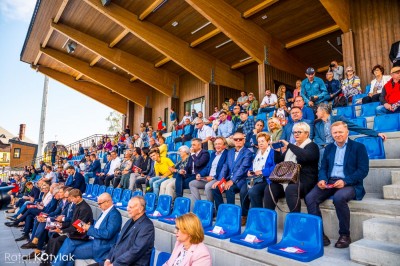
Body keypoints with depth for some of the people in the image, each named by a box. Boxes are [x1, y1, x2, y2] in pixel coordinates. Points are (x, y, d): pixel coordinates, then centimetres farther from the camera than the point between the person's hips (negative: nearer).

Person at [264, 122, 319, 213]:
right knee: (269, 188, -20)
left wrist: (289, 145, -16)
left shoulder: (312, 146, 4)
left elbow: (305, 156, -20)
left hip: (303, 181, -6)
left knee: (290, 189, -37)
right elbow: (278, 163, 23)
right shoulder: (291, 146, 23)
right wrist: (277, 151, 5)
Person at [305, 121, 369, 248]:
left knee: (339, 197, -37)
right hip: (329, 182, 4)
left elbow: (363, 170, -6)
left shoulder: (358, 147, 4)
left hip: (349, 184, -4)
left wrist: (345, 181, -20)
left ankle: (345, 235, -16)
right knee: (310, 198, -22)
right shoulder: (329, 148, 18)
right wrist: (322, 179, -8)